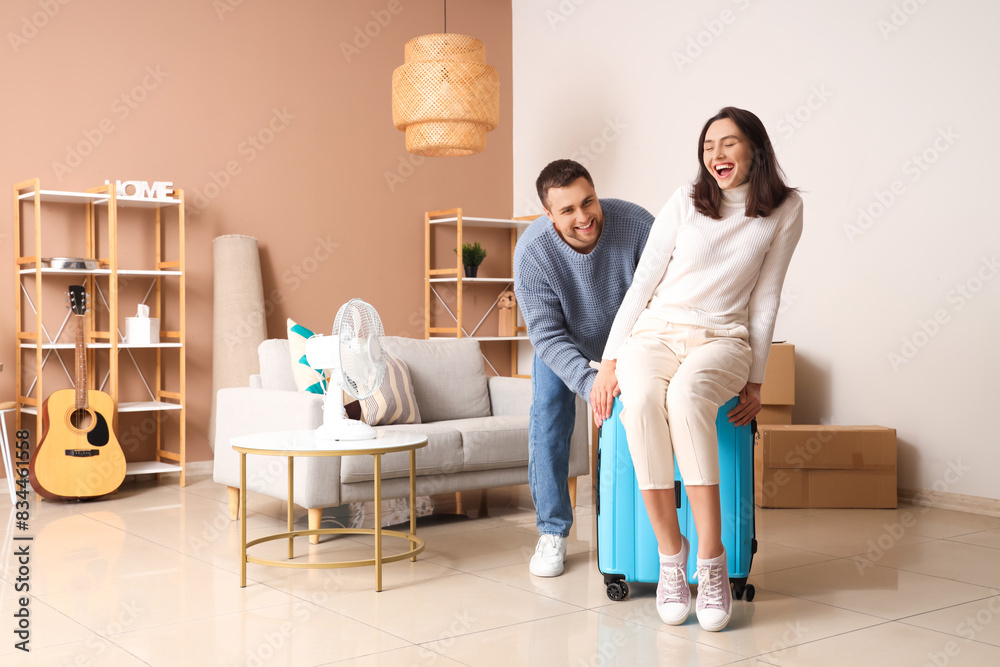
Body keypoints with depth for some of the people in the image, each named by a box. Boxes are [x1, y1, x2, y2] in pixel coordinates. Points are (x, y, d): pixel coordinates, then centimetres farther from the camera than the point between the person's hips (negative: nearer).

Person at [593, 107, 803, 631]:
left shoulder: (784, 211, 5)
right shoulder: (686, 202, 4)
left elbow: (764, 300, 6)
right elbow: (643, 281, 5)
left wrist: (755, 380, 1)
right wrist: (610, 360, -1)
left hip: (722, 340, -1)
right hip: (653, 332, 1)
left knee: (687, 395, -39)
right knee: (642, 400, -37)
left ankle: (711, 561, -32)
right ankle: (670, 553, -24)